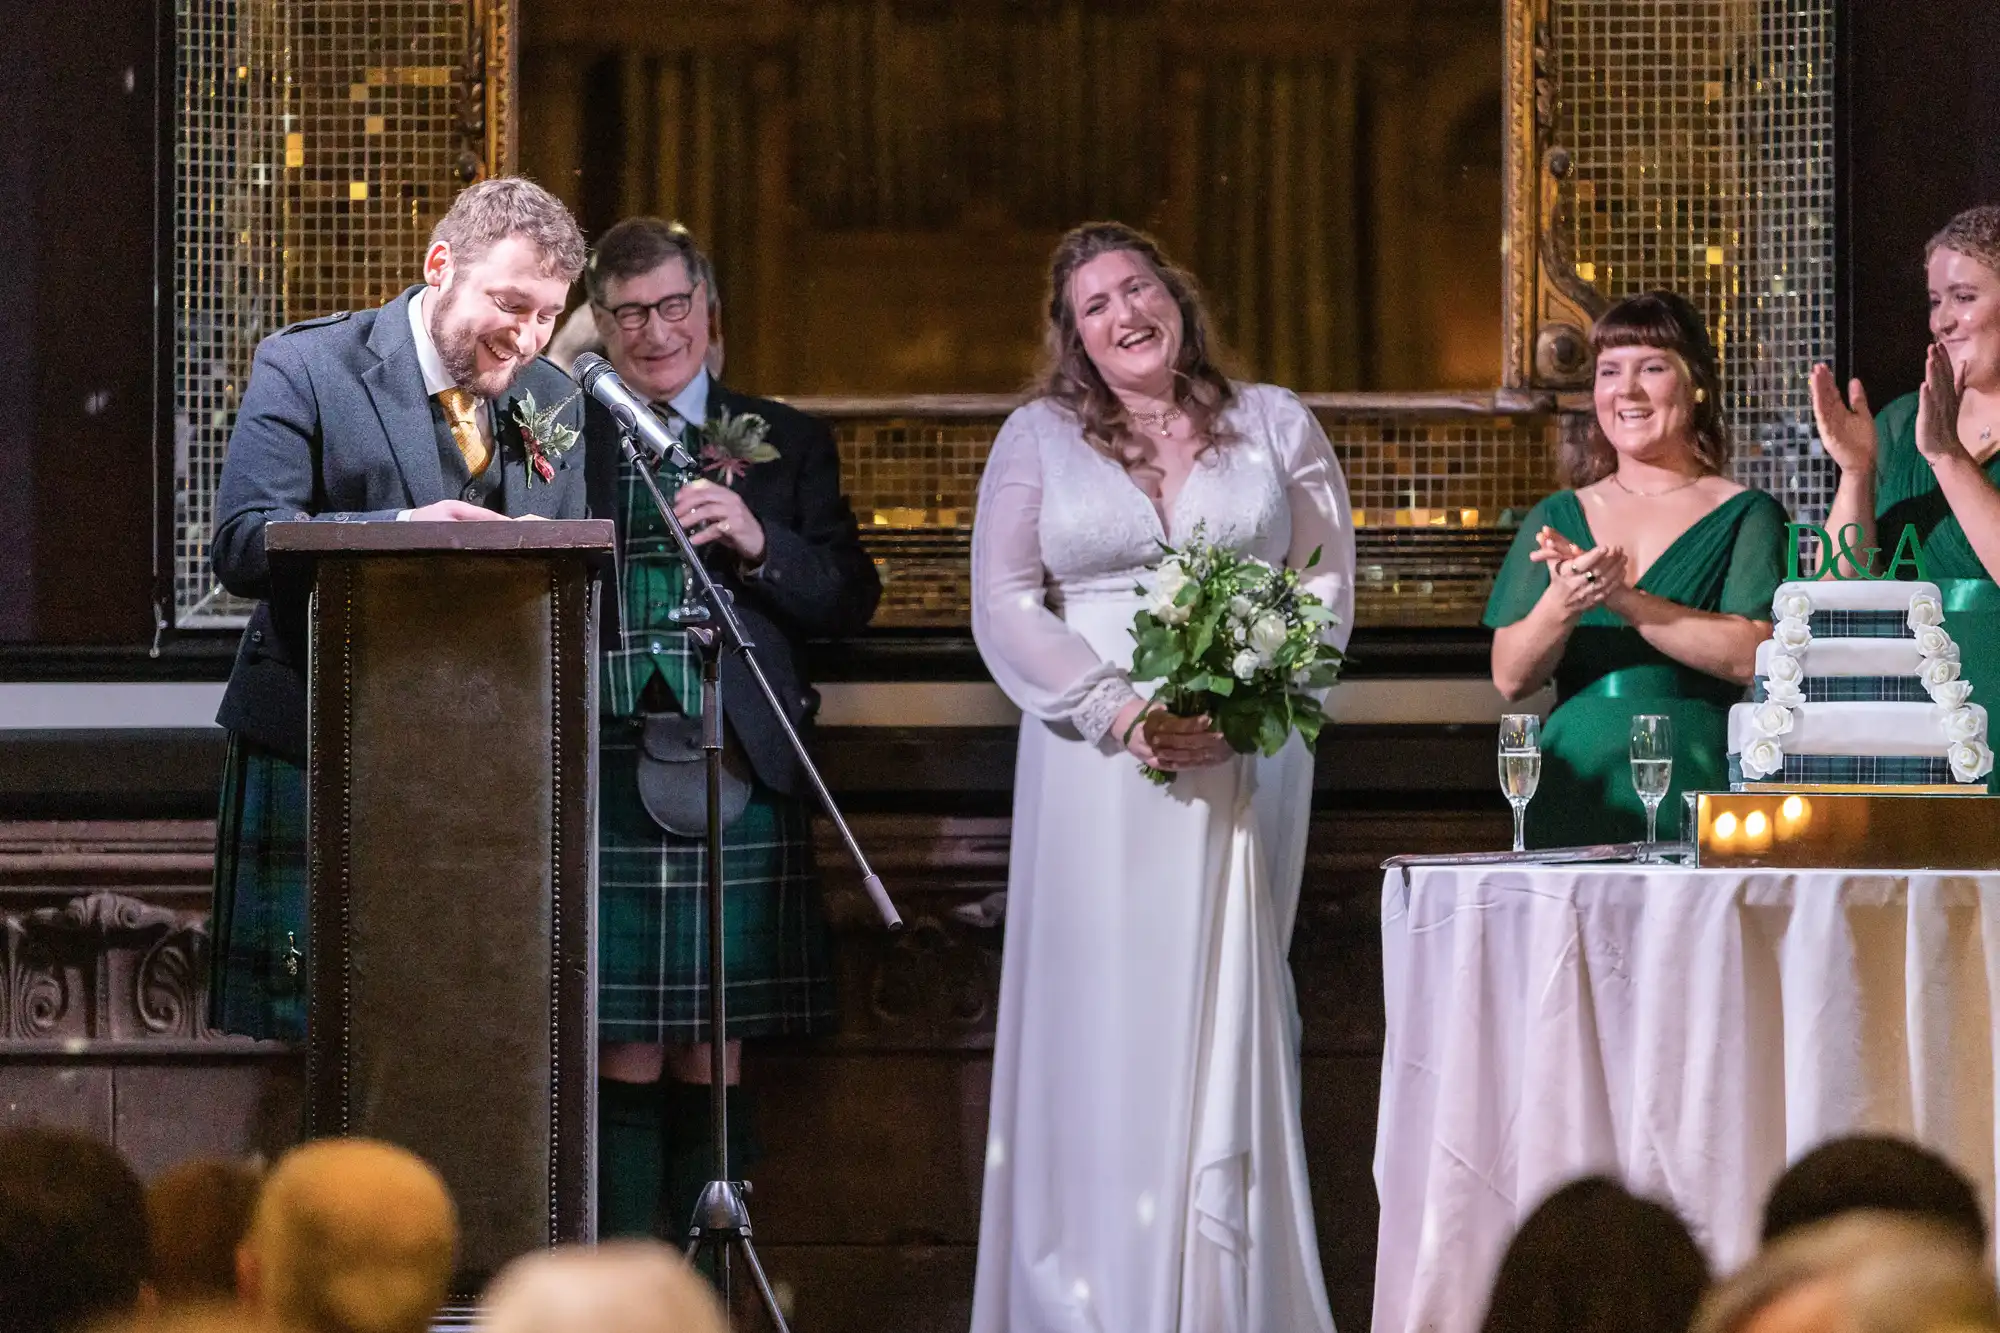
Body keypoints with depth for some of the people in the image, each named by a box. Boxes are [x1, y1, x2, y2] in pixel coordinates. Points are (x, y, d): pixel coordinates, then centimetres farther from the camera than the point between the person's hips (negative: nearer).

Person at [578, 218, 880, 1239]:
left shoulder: (785, 444, 14)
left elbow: (851, 598, 6)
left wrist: (757, 542, -8)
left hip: (735, 781, 1)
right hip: (606, 778, -1)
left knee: (711, 1068, 3)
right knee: (624, 1067, -3)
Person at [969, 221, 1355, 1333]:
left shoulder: (1275, 426, 11)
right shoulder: (1040, 438, 10)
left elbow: (1329, 583, 6)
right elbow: (1006, 604, 2)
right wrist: (1120, 711, -12)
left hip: (1245, 770, 0)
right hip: (1095, 773, 0)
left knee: (1230, 1021, -4)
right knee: (1102, 1021, -4)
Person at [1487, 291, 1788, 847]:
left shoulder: (1744, 518, 6)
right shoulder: (1556, 520, 16)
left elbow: (1753, 658, -10)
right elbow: (1510, 678, 7)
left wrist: (1624, 598, -16)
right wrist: (1560, 606, -13)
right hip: (1572, 794, 3)